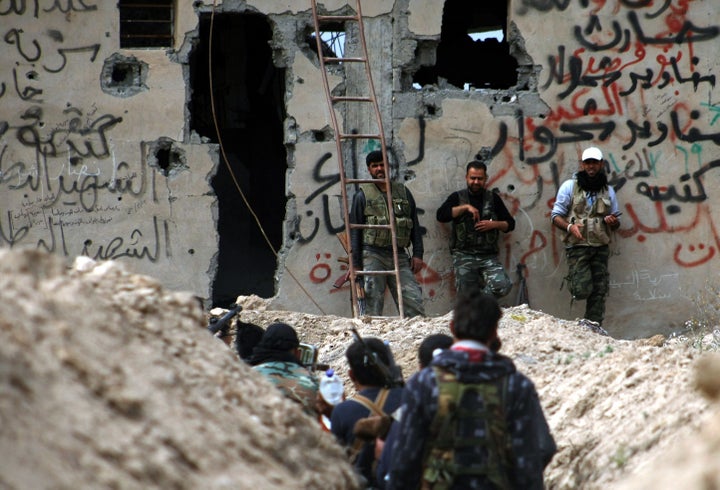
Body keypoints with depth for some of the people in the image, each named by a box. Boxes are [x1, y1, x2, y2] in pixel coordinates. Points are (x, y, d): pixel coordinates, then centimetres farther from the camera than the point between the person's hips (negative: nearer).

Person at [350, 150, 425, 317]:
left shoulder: (403, 192, 15)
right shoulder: (362, 195, 5)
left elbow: (415, 226, 15)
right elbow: (354, 231, 3)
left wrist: (417, 254, 5)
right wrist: (355, 264, -4)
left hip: (399, 256, 3)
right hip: (373, 256, -3)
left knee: (415, 303, -6)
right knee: (373, 306, -4)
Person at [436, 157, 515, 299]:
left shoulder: (493, 198, 13)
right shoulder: (457, 197, 9)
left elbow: (510, 224, 15)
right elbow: (441, 215, -7)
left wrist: (494, 224, -5)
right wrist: (465, 207, -13)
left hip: (488, 256, 1)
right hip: (464, 256, -1)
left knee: (503, 286, -21)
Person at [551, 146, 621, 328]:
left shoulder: (608, 190, 15)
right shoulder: (570, 186, 3)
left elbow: (616, 222, 22)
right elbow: (556, 215, 1)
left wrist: (612, 221, -3)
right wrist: (570, 226, -18)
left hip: (601, 246, 4)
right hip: (578, 245, -4)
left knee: (599, 289, -2)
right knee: (582, 289, -13)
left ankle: (594, 323, 4)